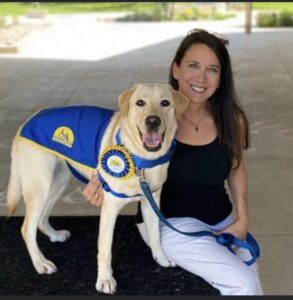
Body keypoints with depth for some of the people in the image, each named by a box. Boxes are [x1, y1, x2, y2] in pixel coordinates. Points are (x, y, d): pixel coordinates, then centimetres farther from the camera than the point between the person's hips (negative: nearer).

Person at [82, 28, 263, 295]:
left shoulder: (231, 119, -7)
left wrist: (242, 220, 2)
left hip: (222, 219, 5)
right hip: (170, 222, -4)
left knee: (251, 281, 6)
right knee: (243, 283, -18)